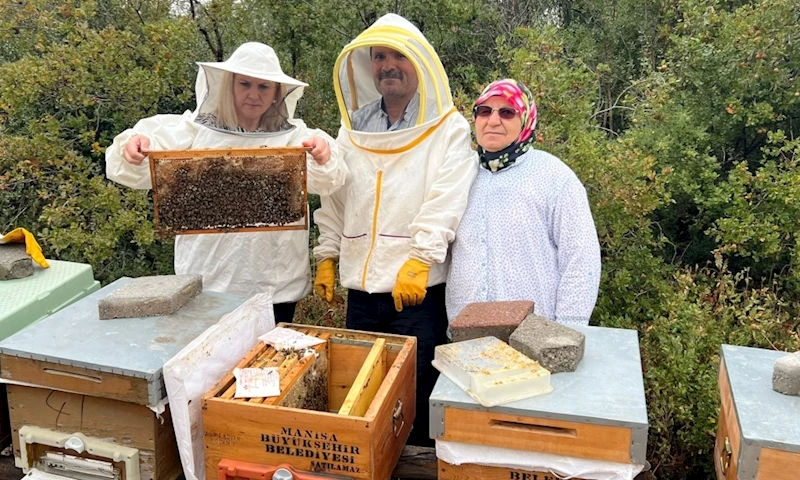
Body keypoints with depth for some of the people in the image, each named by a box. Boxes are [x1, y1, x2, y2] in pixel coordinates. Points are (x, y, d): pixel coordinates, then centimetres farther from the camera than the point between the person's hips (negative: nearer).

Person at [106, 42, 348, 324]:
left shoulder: (293, 137, 3)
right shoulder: (197, 130, 2)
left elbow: (325, 181, -13)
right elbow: (138, 172, -5)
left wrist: (324, 157, -34)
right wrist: (132, 150, -28)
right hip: (206, 282, 0)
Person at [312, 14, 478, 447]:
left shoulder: (449, 128, -3)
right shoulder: (353, 128, 12)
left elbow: (444, 203, -13)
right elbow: (335, 200, 15)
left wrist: (419, 261, -21)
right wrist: (327, 256, 10)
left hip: (419, 286, -4)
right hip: (360, 285, 5)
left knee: (417, 391, 6)